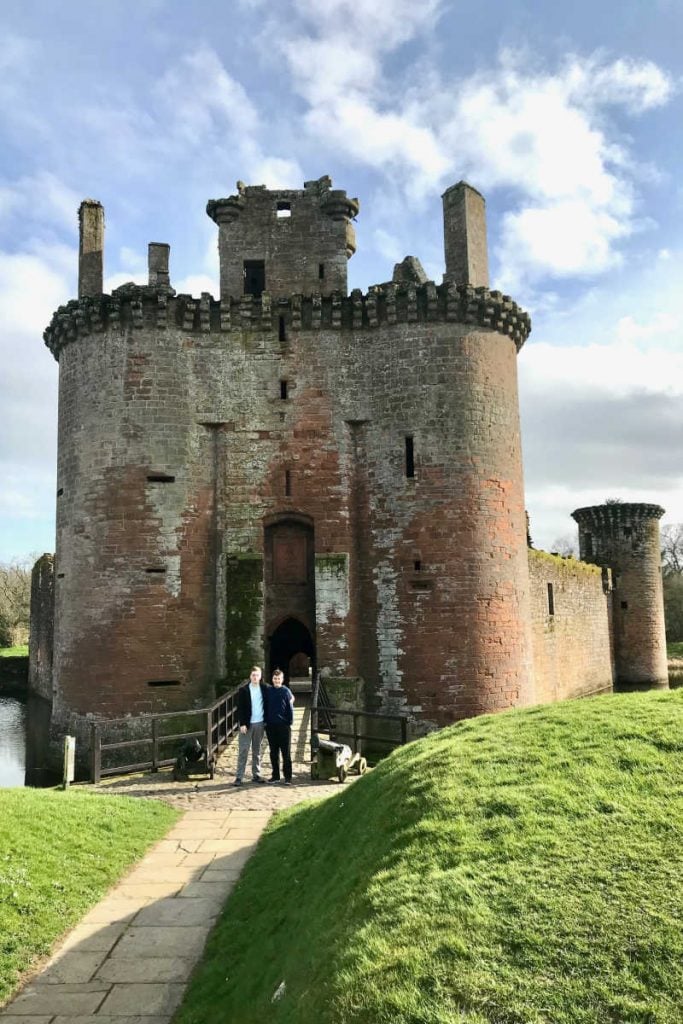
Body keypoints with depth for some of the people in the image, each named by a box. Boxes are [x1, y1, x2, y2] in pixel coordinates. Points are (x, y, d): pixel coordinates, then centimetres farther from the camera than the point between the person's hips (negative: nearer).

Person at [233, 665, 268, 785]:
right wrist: (242, 724, -12)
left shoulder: (265, 689, 3)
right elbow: (240, 708, -6)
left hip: (259, 724, 3)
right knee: (243, 750, -2)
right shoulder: (243, 690, -5)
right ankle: (239, 777, 1)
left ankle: (256, 774, 18)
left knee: (257, 750, 11)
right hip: (247, 724, -3)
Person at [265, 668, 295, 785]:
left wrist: (290, 722, -5)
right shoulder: (268, 691, 5)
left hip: (283, 726, -3)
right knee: (273, 752, 10)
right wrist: (266, 720, 6)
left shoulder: (286, 691, -3)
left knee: (286, 753, 0)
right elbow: (265, 706, 12)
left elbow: (290, 708, -1)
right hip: (270, 726, 3)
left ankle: (288, 777, 5)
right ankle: (275, 775, 19)